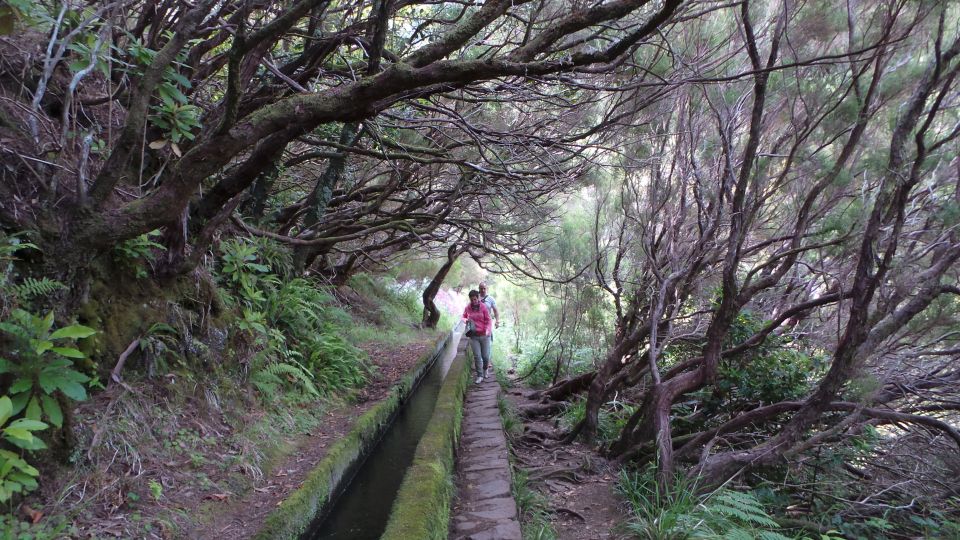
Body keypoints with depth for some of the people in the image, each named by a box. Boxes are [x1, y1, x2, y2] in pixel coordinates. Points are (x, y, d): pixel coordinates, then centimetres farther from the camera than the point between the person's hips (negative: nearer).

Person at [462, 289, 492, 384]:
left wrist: (487, 330, -19)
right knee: (477, 356, -3)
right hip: (474, 336, 2)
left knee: (485, 356, 1)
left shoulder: (483, 307, -6)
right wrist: (465, 320, -7)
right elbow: (464, 317, 17)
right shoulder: (467, 308, 1)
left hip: (484, 335, -1)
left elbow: (488, 320, -4)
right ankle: (479, 376, 8)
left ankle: (485, 369, 33)